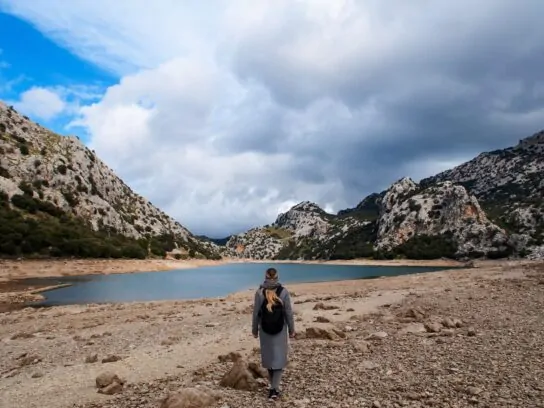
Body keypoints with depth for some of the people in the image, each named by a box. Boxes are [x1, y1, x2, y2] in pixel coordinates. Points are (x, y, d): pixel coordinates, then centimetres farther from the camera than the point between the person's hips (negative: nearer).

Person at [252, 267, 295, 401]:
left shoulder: (259, 292, -11)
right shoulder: (284, 292, -12)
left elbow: (256, 313, -6)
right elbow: (289, 313, -8)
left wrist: (254, 330, 6)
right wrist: (292, 330, 4)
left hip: (264, 330, 1)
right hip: (280, 330, -1)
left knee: (269, 357, 17)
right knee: (279, 358, 8)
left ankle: (273, 387, 29)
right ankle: (275, 388, -2)